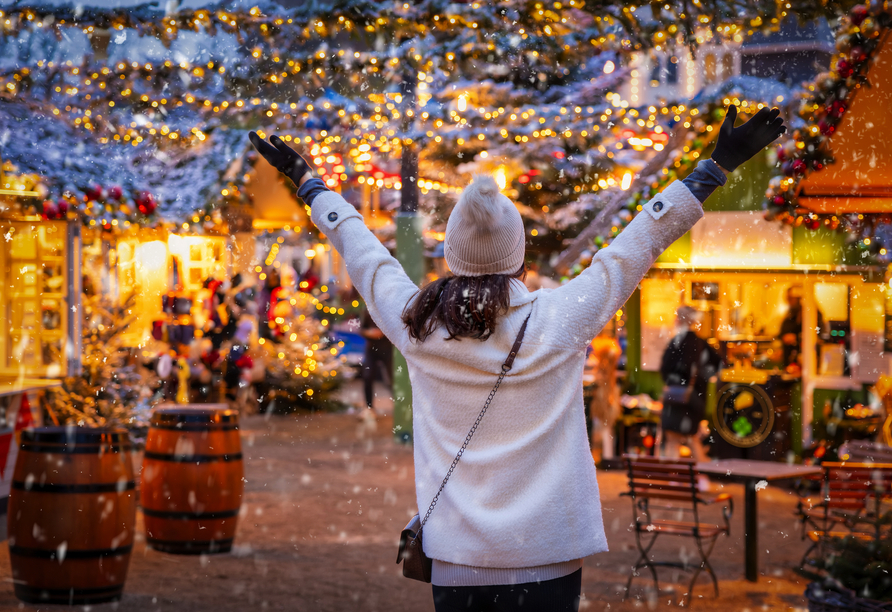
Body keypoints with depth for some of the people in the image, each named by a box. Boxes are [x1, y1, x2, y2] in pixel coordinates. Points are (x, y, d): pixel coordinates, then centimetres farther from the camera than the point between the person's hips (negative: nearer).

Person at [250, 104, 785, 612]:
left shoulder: (417, 325, -1)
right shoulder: (562, 320, -6)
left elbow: (362, 251, 15)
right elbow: (642, 241, 2)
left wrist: (307, 179, 32)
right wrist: (720, 164, 12)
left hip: (455, 561, 2)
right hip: (547, 559, -2)